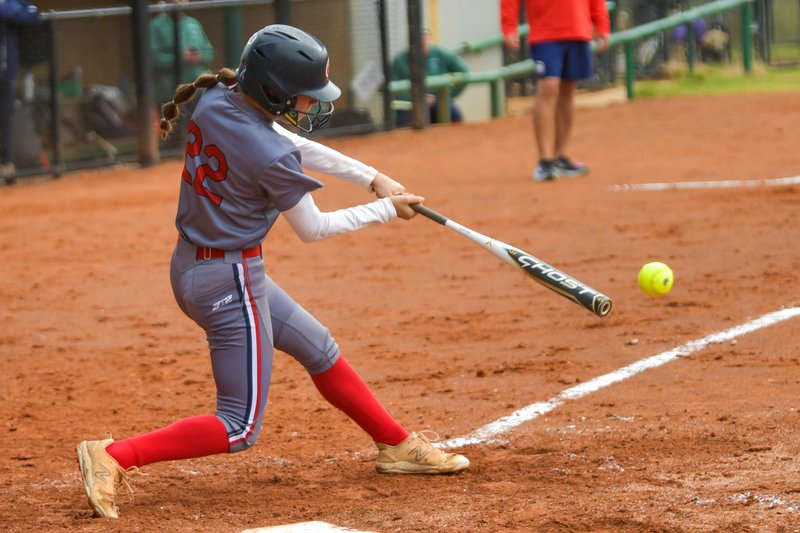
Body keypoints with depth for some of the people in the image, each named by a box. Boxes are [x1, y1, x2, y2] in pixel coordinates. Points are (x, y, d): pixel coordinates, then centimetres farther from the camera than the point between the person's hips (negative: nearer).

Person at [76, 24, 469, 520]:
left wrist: (373, 177, 8)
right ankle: (114, 456, -7)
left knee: (321, 349, 23)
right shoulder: (270, 158, -25)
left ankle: (397, 445, 36)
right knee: (240, 427, -1)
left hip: (190, 267, 10)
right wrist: (386, 210, 4)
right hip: (230, 282, -10)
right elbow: (312, 228, -8)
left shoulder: (217, 101, -3)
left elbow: (294, 146, 11)